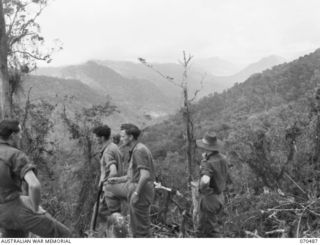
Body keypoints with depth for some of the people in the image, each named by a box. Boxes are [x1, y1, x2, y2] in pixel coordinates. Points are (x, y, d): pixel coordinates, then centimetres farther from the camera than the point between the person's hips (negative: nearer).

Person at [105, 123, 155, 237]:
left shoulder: (139, 150, -17)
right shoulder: (135, 150, 14)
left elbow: (145, 175, -26)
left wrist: (136, 193, -21)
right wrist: (118, 179, 12)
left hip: (141, 191, -10)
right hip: (133, 186, 10)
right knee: (109, 188, 18)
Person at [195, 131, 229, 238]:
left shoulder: (208, 163, -28)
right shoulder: (222, 158, -1)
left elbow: (205, 181, -47)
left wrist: (203, 188, -24)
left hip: (209, 199, -8)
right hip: (219, 197, 9)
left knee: (210, 231, 9)